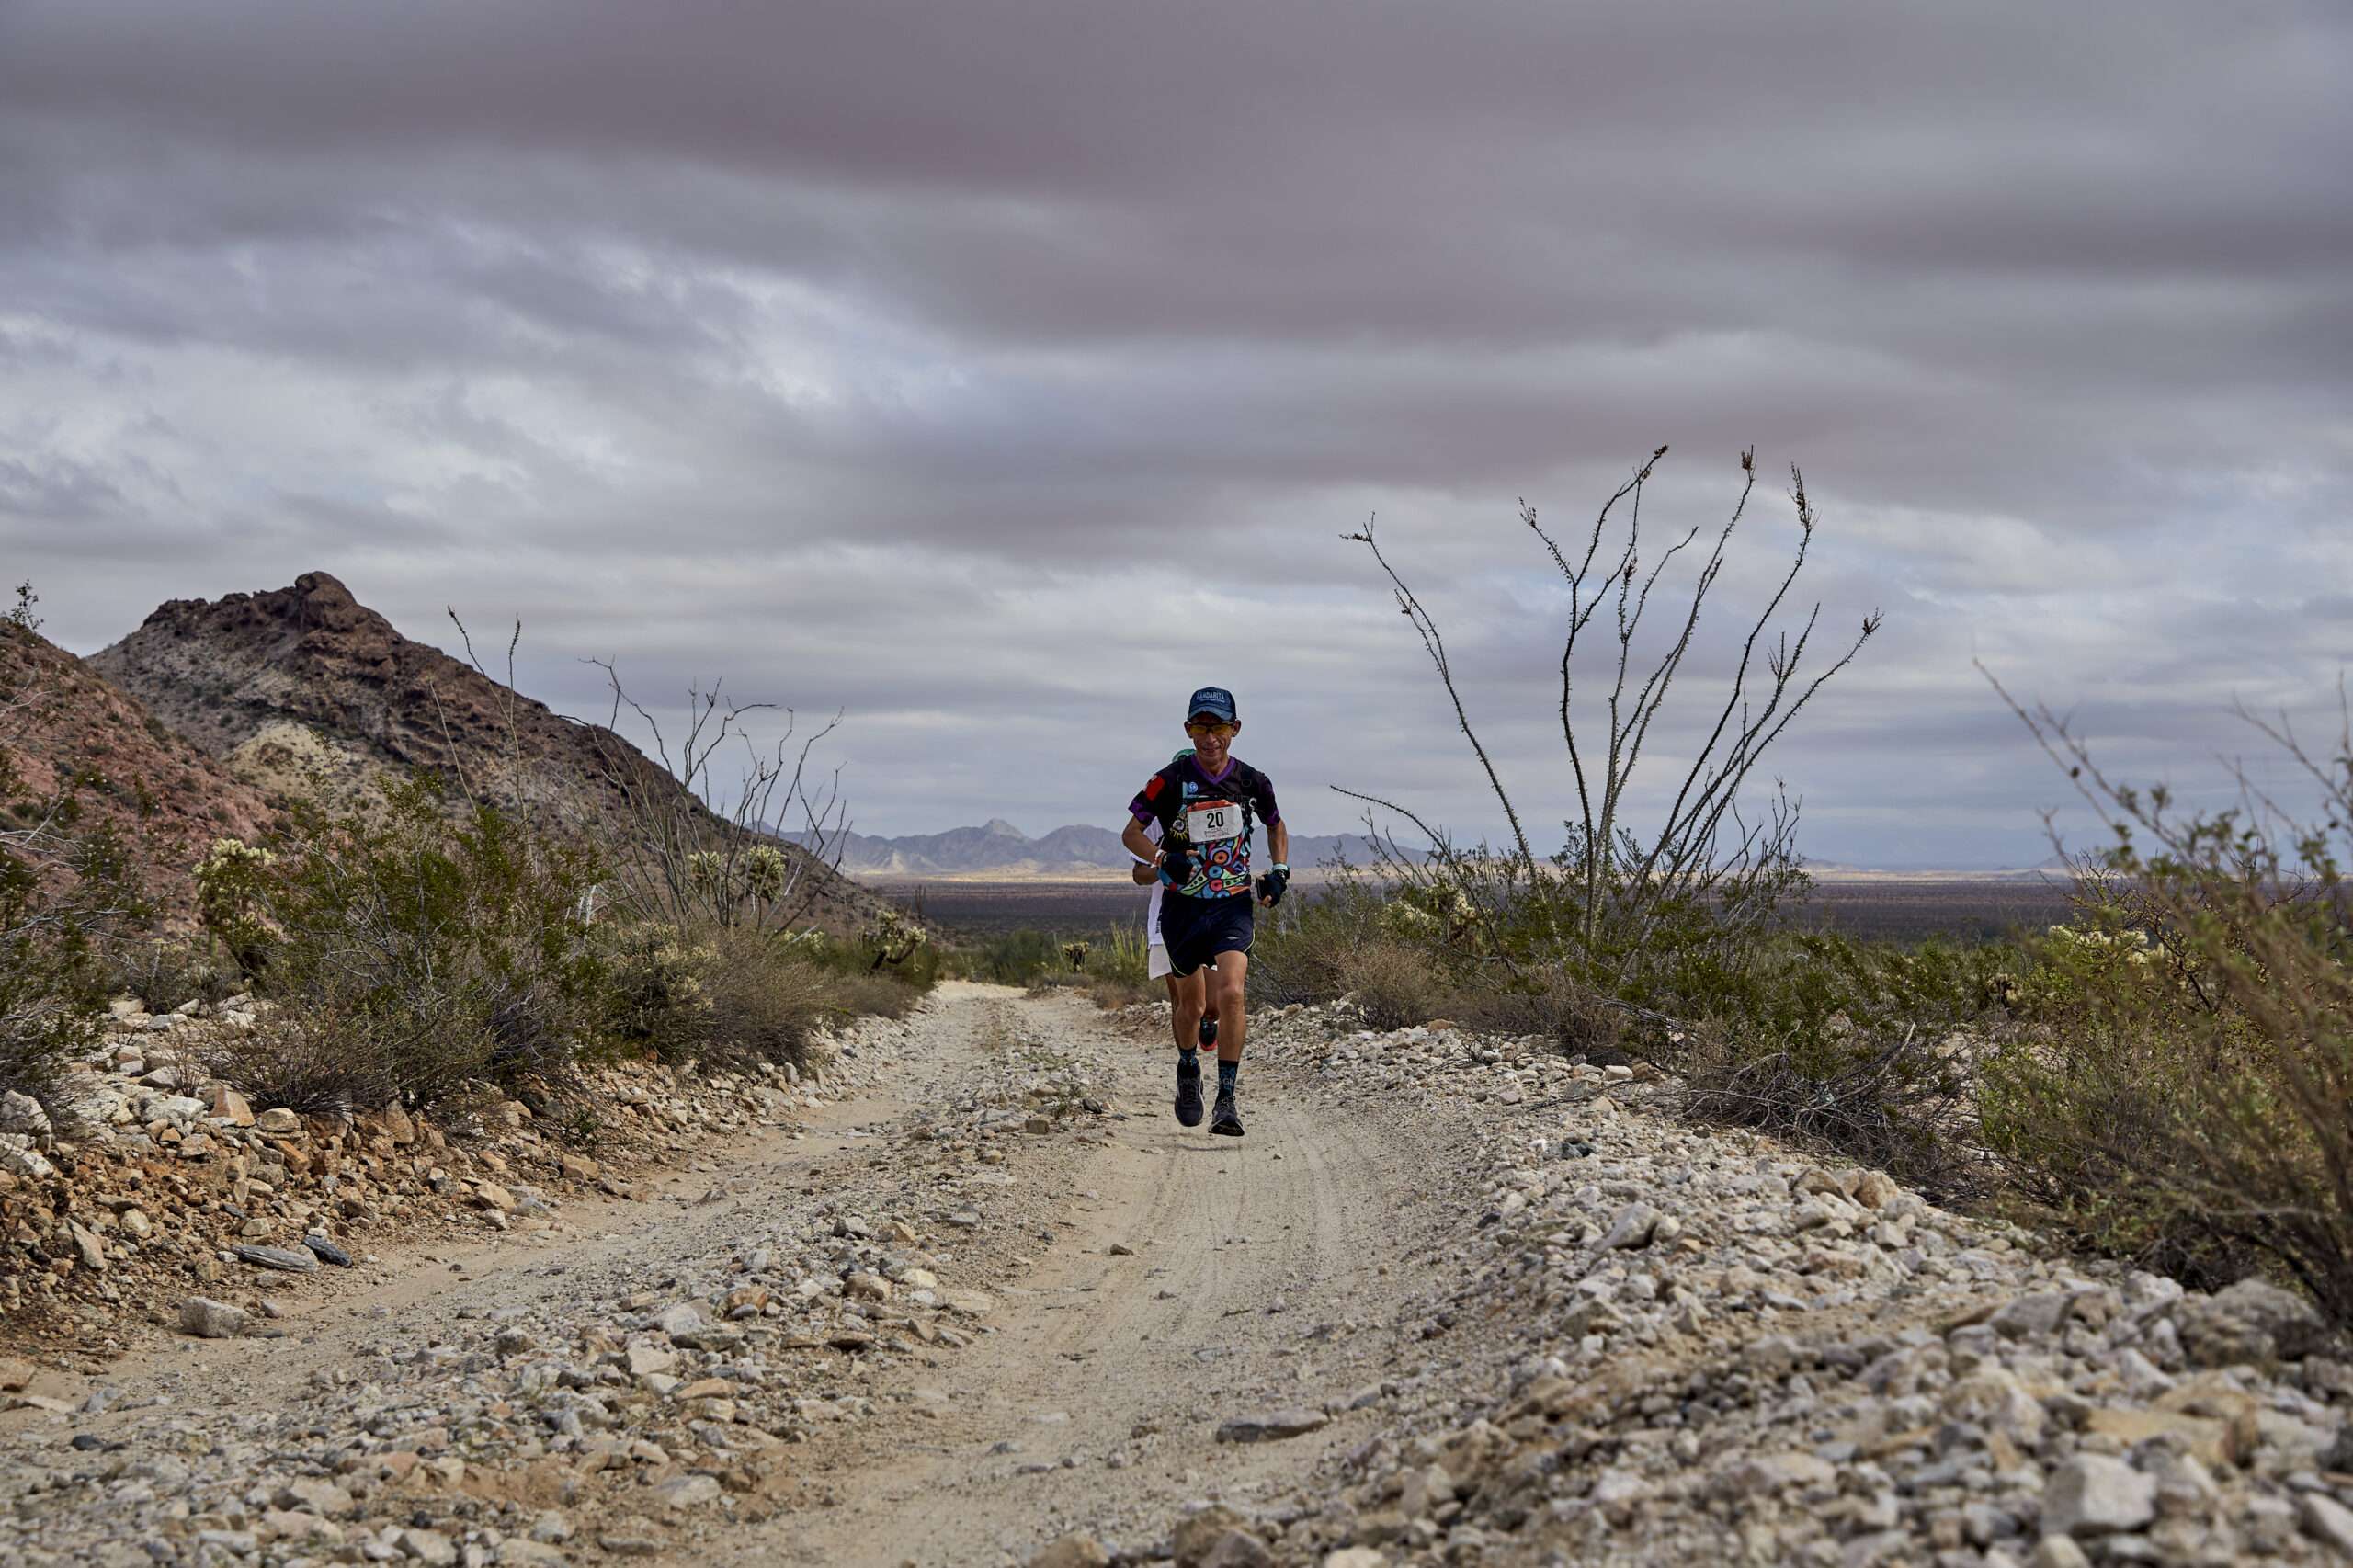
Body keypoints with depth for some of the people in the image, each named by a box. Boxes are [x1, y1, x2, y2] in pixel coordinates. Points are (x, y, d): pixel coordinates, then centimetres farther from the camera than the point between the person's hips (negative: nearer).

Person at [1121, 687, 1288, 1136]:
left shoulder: (1252, 782, -2)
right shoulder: (1170, 781, -9)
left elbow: (1276, 828, 18)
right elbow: (1131, 833, -2)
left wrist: (1279, 872, 2)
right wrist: (1164, 858, -20)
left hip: (1233, 906, 0)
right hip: (1183, 905, 0)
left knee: (1230, 994, -19)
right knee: (1193, 1002, 10)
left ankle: (1228, 1097, -13)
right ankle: (1187, 1070, 40)